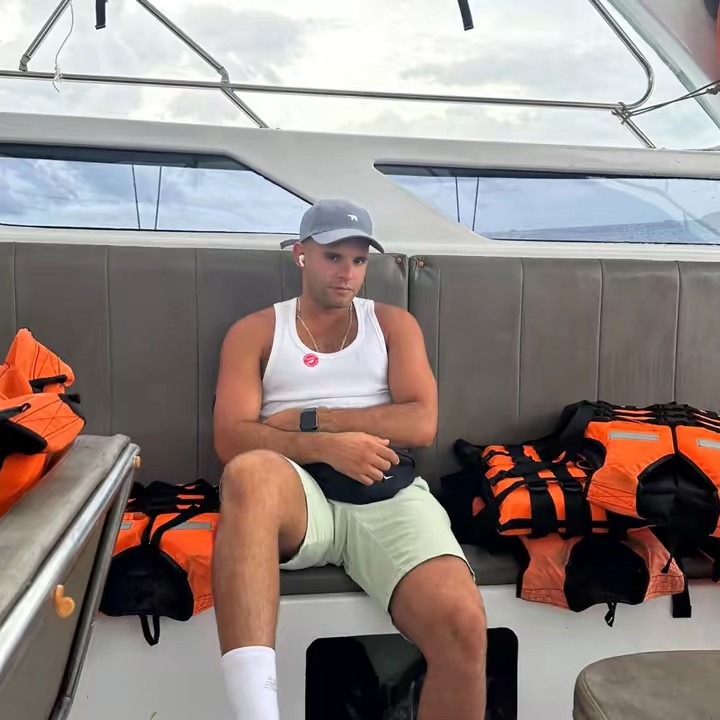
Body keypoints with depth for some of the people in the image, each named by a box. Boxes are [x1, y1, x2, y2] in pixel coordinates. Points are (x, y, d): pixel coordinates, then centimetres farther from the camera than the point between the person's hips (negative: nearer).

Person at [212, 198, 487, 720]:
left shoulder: (393, 323, 18)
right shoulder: (255, 332, 14)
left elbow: (421, 425, 3)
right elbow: (230, 439, 0)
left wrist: (308, 418, -1)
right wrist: (324, 446, -16)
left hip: (389, 495, 1)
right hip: (300, 495, 0)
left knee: (462, 627, -27)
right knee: (250, 474, -38)